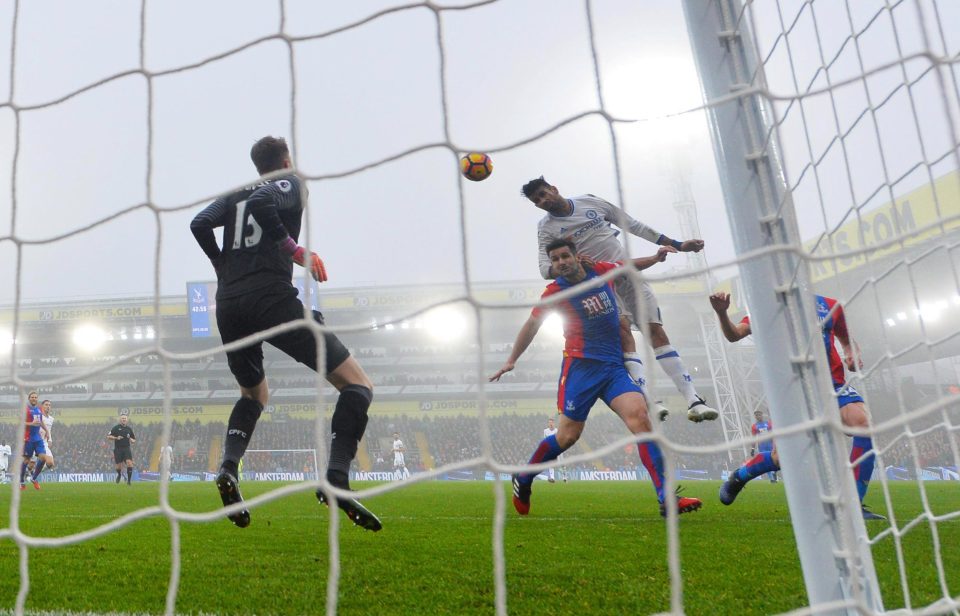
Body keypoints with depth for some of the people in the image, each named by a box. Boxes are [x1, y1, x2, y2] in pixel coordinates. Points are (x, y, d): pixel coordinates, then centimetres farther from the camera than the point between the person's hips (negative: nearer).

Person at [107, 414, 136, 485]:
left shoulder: (129, 429, 11)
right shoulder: (116, 428, 2)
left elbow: (134, 440, 18)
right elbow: (108, 437, -1)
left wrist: (131, 440, -5)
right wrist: (116, 438, -15)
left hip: (127, 449, 1)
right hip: (118, 449, -1)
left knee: (129, 463, -18)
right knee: (119, 466, 3)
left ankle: (129, 480, -11)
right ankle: (119, 475, 38)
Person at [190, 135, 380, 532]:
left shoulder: (235, 194, 23)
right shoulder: (291, 183, 8)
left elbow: (200, 224, 11)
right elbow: (262, 203, -13)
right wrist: (297, 251, -7)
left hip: (228, 306, 7)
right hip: (272, 299, -6)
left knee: (254, 395, 29)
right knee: (358, 384, -3)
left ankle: (228, 466, 2)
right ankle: (336, 477, -23)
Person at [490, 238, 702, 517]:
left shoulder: (600, 270, 9)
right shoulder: (555, 291, -1)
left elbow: (630, 265, 30)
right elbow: (531, 326, 8)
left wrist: (655, 258, 16)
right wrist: (511, 360, 5)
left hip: (615, 366, 4)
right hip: (581, 366, -3)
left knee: (639, 417, -18)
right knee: (568, 435, -4)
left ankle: (666, 499, -21)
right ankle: (523, 479, 21)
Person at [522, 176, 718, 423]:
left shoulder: (590, 201, 5)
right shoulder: (546, 228, 0)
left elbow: (634, 226, 10)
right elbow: (545, 268, -10)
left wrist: (677, 245, 10)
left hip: (629, 274, 2)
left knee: (657, 332, -7)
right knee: (622, 331, -25)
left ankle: (693, 400, -9)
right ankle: (649, 400, -33)